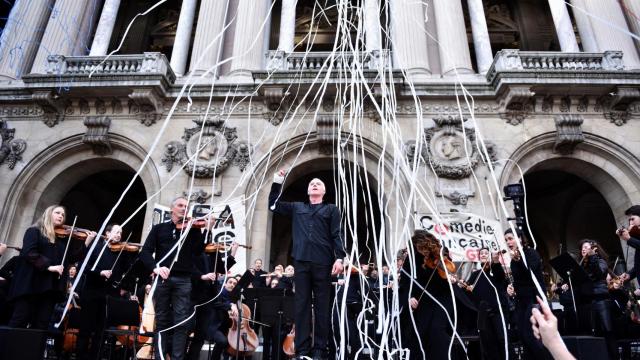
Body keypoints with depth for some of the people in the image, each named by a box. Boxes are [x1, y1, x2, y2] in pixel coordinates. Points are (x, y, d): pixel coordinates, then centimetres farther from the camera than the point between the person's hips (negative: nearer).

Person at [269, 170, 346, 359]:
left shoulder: (331, 209, 12)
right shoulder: (296, 208, 20)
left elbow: (337, 235, 3)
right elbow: (273, 205, 21)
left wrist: (339, 257, -11)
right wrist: (277, 183, 12)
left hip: (323, 262, -2)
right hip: (301, 261, 2)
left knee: (323, 306, 2)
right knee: (302, 304, 3)